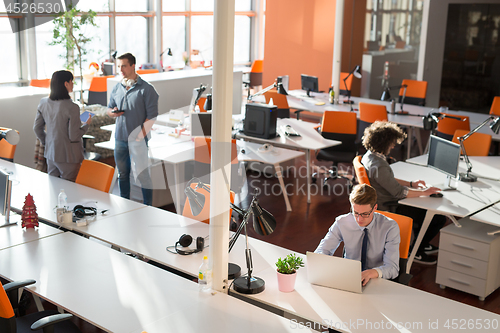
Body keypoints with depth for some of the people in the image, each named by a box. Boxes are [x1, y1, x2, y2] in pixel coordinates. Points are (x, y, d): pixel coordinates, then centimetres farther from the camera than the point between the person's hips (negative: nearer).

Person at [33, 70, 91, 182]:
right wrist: (87, 124, -1)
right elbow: (74, 136, -18)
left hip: (50, 153, 7)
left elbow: (37, 128, 9)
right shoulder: (72, 108, -21)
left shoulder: (44, 103, 0)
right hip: (69, 156, -7)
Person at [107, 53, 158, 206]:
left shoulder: (146, 89, -7)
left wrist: (140, 134, -18)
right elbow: (109, 108, 22)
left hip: (138, 139, -6)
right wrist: (112, 112, -3)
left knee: (142, 174, -2)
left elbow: (152, 115, -11)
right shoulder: (117, 88, 11)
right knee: (122, 173, 14)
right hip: (120, 138, 6)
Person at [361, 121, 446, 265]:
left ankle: (421, 243, 36)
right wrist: (424, 192, -15)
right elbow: (399, 192, -26)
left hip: (384, 203, 11)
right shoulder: (378, 166, -31)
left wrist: (411, 183, 10)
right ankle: (415, 251, 11)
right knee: (439, 219, -5)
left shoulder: (369, 156, 1)